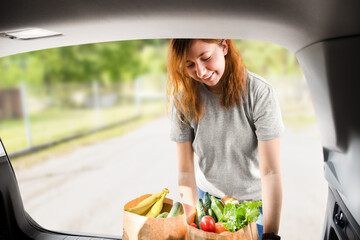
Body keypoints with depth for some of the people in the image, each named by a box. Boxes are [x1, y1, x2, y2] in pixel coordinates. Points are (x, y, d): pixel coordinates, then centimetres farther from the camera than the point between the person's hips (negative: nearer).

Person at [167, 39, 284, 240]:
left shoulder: (260, 93, -23)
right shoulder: (183, 98, -15)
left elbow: (271, 172, -24)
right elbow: (185, 169, -13)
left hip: (255, 200, -1)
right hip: (207, 196, 2)